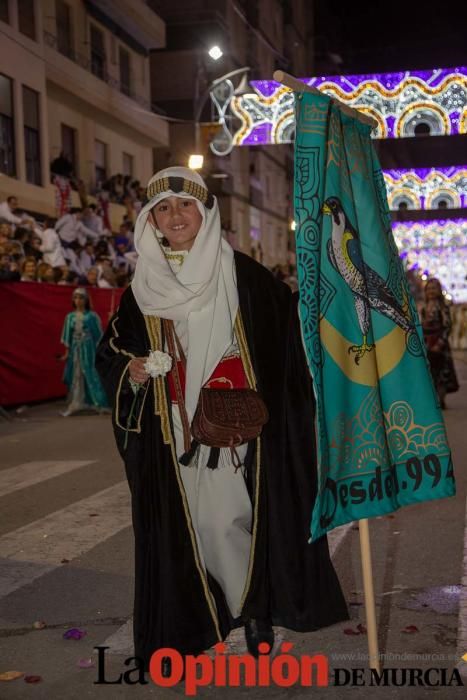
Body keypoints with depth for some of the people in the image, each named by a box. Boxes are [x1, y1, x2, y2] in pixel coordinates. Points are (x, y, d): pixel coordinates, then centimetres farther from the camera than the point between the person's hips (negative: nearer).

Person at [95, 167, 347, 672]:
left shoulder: (242, 275, -1)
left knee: (233, 518, -5)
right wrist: (130, 370, -7)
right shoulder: (142, 287, 7)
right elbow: (112, 350, 15)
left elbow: (288, 332, 0)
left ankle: (256, 606, 17)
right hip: (175, 434, 3)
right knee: (190, 522, 3)